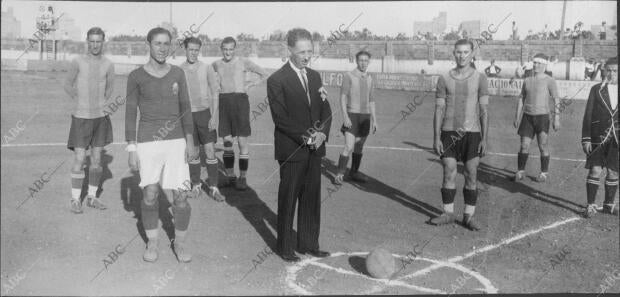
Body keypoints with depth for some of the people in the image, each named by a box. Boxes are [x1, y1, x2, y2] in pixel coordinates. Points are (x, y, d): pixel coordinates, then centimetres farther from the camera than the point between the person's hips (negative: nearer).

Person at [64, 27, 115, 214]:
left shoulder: (108, 65, 1)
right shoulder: (78, 62, -6)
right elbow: (68, 85, 7)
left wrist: (103, 104, 9)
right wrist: (81, 102, 7)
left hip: (101, 117, 3)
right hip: (81, 117, -3)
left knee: (97, 159, 8)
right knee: (79, 160, -5)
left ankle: (92, 197, 19)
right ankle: (75, 200, 4)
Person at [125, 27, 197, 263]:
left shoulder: (178, 73, 5)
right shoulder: (136, 76, -2)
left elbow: (185, 108, 8)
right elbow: (130, 114, -1)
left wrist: (190, 142, 0)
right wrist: (131, 150, -4)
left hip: (176, 142, 2)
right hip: (147, 143, -1)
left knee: (180, 198, -2)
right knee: (149, 196, 4)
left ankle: (180, 243, 18)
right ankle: (152, 243, 25)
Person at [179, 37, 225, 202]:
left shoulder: (207, 68, -1)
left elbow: (215, 93, 1)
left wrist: (214, 116, -7)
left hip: (205, 112, -1)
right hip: (187, 114, 1)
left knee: (210, 151, -5)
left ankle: (214, 187, 2)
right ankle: (196, 185, 21)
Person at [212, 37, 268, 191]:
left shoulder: (244, 62, 2)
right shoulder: (216, 64, 11)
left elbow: (264, 74, 9)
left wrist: (249, 85, 1)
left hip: (240, 100, -3)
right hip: (223, 101, 3)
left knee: (242, 141, -6)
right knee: (227, 142, 4)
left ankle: (242, 177, 2)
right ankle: (230, 176, 14)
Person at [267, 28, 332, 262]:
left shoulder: (315, 76, 12)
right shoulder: (277, 80, -9)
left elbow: (325, 110, 12)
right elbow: (280, 118, -13)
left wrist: (322, 133, -6)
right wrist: (305, 137, -18)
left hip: (314, 149, 6)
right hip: (291, 150, -6)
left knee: (312, 198, 11)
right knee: (288, 199, 4)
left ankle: (308, 244, 24)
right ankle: (285, 247, 17)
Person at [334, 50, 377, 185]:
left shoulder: (369, 78, 10)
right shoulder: (349, 76, -7)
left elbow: (371, 101, 15)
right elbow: (343, 98, -11)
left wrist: (374, 120, 11)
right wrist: (345, 117, -20)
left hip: (365, 116, 6)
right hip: (352, 115, -5)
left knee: (359, 147, 11)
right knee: (349, 147, -14)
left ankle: (354, 172, 23)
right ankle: (339, 175, -8)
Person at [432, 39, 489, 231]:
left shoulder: (479, 78, 1)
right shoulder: (444, 79, 4)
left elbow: (484, 111, 1)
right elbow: (439, 109, 3)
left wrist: (485, 139, -4)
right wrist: (436, 138, -3)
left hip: (472, 133, -1)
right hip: (449, 132, 1)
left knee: (471, 176, 2)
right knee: (449, 175, 2)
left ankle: (469, 216, 11)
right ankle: (448, 213, 13)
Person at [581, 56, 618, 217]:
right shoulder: (596, 89, 2)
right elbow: (588, 115, 1)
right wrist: (586, 139, -4)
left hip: (616, 139, 2)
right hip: (598, 137, -1)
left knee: (613, 173, 9)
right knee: (595, 171, -3)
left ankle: (609, 204, 24)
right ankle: (591, 205, 7)